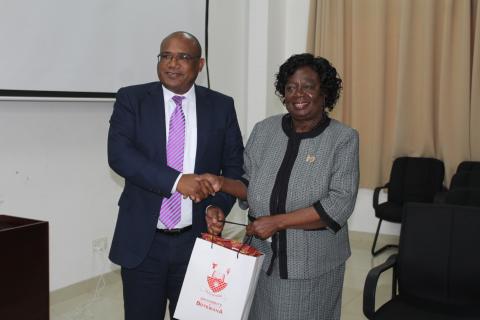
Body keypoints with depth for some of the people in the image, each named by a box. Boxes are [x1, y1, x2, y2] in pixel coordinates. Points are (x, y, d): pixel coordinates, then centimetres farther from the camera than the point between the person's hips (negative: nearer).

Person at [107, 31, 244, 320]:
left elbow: (236, 165, 8)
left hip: (196, 241, 1)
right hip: (142, 242, -1)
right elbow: (119, 154, -14)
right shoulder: (131, 99, -1)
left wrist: (219, 205, -10)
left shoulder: (221, 106, 3)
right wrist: (176, 180, -24)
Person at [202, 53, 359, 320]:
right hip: (262, 257, 3)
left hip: (313, 264, -3)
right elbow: (250, 184, 10)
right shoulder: (264, 130, 3)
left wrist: (277, 222, -20)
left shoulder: (344, 139, -8)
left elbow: (339, 204, -17)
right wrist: (222, 183, -10)